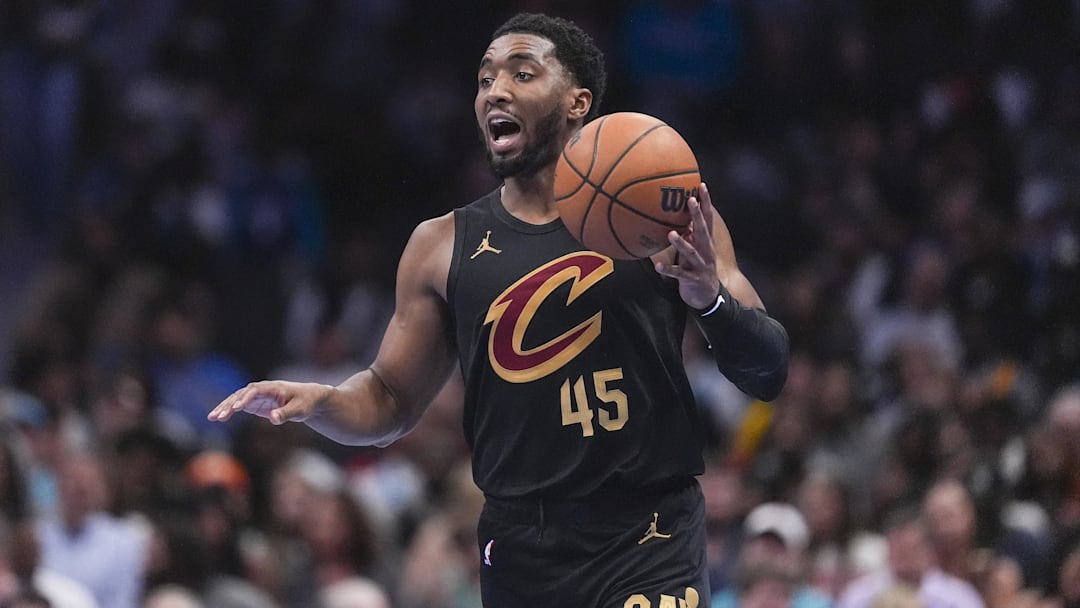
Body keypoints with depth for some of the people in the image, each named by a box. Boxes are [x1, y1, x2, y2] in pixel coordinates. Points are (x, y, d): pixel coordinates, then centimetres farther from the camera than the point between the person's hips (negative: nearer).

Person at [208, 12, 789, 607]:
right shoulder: (442, 247, 10)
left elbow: (768, 373, 1)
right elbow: (389, 402, 18)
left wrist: (712, 299, -19)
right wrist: (317, 401, -4)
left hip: (647, 541, -3)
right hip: (518, 551, 3)